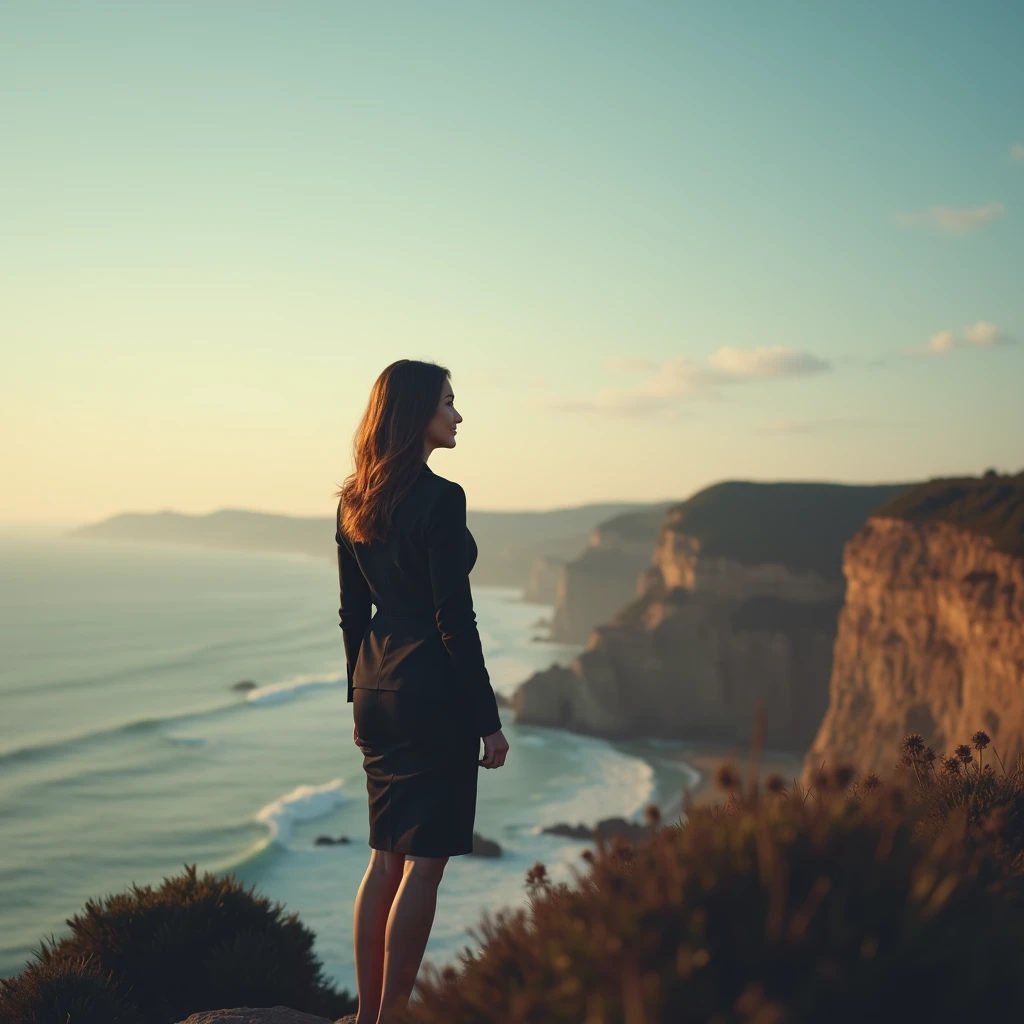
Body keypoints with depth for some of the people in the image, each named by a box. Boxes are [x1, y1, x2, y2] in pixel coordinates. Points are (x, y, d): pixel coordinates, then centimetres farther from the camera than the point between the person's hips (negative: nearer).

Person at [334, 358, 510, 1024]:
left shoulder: (355, 501, 8)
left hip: (378, 689, 8)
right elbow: (454, 619, -17)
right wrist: (489, 720, -10)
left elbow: (352, 612, 13)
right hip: (435, 694, -8)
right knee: (424, 864, 1)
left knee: (387, 858, 15)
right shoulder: (441, 500, -16)